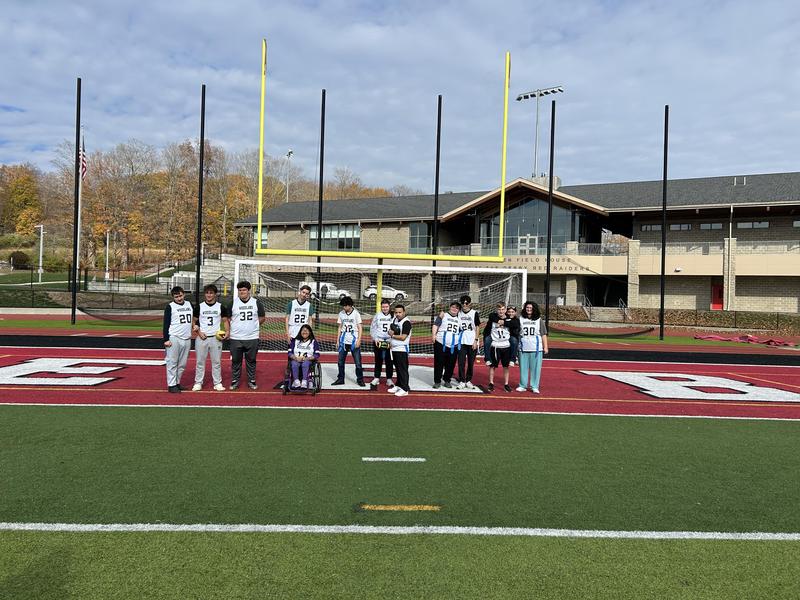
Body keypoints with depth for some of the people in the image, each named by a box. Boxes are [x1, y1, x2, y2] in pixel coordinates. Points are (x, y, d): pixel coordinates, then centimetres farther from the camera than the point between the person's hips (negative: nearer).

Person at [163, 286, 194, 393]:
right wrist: (166, 339, -11)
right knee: (172, 362, -3)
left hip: (187, 339, 5)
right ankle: (171, 385, 1)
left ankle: (177, 383, 19)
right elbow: (166, 324, -4)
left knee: (182, 364, 9)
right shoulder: (170, 307, -2)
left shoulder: (189, 304, 11)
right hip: (174, 338, -5)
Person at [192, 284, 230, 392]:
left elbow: (225, 320, 9)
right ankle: (198, 383, 13)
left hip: (216, 338, 0)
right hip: (201, 338, 0)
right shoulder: (199, 307, 4)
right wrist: (198, 332, -6)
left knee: (217, 361, 3)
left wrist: (227, 331, -7)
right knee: (200, 361, 4)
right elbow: (194, 322, 9)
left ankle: (217, 383, 11)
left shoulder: (221, 307, 5)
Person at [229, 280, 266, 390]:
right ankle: (235, 381, 17)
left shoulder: (256, 303, 4)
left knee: (251, 360, 9)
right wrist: (235, 326, 0)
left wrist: (253, 325, 6)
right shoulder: (232, 303, 1)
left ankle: (252, 381, 19)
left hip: (252, 338, 1)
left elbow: (262, 317, 12)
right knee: (235, 360, 6)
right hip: (236, 338, 0)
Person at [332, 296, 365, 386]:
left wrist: (359, 340, -13)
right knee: (340, 361, 6)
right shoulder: (341, 314, 7)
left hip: (354, 341, -4)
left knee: (358, 362, -2)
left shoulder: (356, 314, -4)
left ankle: (360, 380, 9)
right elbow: (340, 327, 13)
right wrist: (338, 340, 9)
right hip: (344, 341, 4)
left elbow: (360, 328, -5)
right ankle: (340, 379, 17)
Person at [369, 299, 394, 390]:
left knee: (389, 361, 5)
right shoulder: (377, 316, 4)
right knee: (378, 361, 7)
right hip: (378, 341, 0)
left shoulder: (393, 316, 2)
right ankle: (376, 378, 17)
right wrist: (375, 338, -3)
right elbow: (372, 328, 7)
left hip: (389, 342, 0)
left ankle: (389, 379, 15)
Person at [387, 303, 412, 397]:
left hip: (402, 349, -8)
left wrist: (392, 335, -9)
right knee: (397, 369, 17)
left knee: (403, 370, -5)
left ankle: (404, 389, -1)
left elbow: (403, 337, -21)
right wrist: (390, 331, -3)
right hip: (394, 349, 8)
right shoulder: (394, 319, 12)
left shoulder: (406, 322, -15)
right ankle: (398, 386, 26)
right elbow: (390, 331, 20)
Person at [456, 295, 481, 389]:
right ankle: (462, 381, 5)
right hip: (462, 341, 2)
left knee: (471, 363, 5)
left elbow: (477, 328, 0)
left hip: (472, 342, -2)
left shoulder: (474, 313, -2)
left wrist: (475, 341, -6)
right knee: (461, 362, -2)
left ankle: (468, 380, 17)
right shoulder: (459, 313, 6)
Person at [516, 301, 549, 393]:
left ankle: (534, 387, 10)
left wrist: (545, 347, 1)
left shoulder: (539, 320, 6)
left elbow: (543, 334, 6)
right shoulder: (520, 319, 6)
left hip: (536, 348, -1)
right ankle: (522, 385, 17)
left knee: (535, 368, 1)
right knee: (523, 367, 6)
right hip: (523, 348, 1)